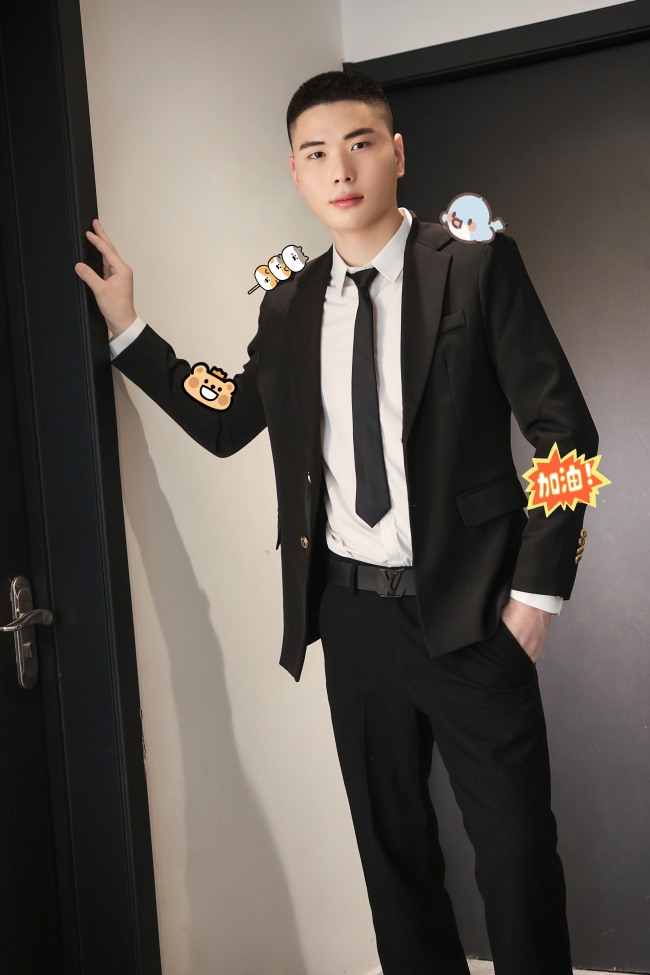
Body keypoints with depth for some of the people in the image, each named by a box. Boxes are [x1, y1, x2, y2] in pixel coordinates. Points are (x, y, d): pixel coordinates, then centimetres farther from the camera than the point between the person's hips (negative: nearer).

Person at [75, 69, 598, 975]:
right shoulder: (289, 304, 9)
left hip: (465, 610, -4)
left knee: (516, 846, 5)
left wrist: (539, 587, -9)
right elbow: (224, 424, 14)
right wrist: (126, 327, 9)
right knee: (392, 843, 16)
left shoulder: (476, 266, -5)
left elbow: (563, 430, -6)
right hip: (350, 607, 5)